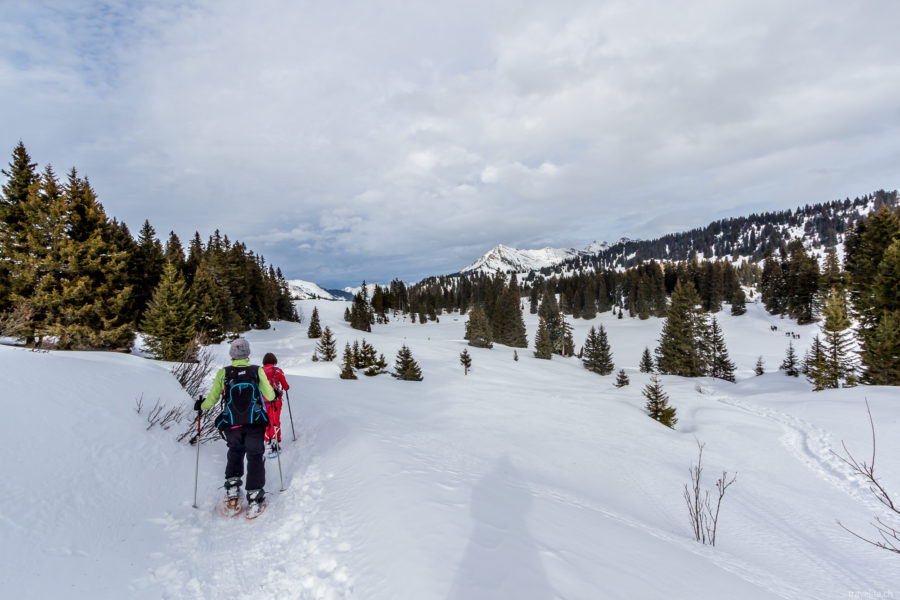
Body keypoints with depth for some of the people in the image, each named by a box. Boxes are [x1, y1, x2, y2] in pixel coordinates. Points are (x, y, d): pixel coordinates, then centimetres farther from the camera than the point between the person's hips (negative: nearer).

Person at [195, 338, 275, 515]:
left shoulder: (223, 373, -2)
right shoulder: (257, 371, -4)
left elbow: (211, 399, 1)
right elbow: (270, 396, -2)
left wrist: (200, 405, 23)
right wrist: (274, 394, 21)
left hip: (231, 426, 2)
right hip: (255, 424, -1)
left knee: (235, 452, 28)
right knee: (255, 456, 12)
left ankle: (232, 490, 19)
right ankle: (254, 498, 6)